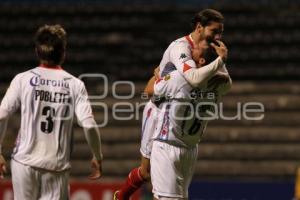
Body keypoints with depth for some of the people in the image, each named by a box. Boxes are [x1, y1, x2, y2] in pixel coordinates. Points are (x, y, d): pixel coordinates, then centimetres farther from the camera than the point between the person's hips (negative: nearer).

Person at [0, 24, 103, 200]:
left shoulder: (23, 79, -1)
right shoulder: (75, 84, -1)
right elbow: (89, 125, -8)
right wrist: (97, 157, 6)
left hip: (25, 161, 0)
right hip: (57, 165, 0)